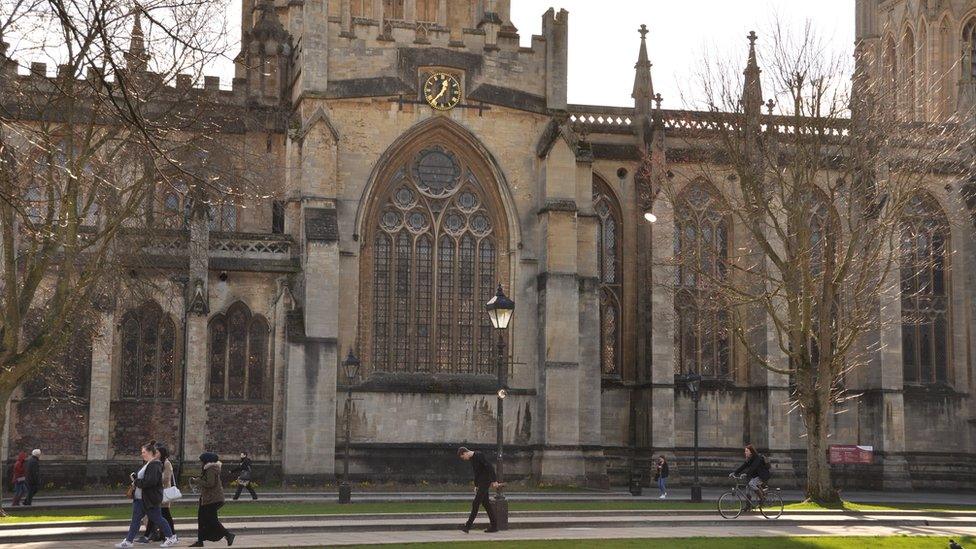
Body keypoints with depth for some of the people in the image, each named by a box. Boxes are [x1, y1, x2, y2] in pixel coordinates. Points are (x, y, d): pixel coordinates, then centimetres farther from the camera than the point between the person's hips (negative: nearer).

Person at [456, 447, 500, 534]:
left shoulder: (479, 455, -16)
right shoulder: (472, 459, 13)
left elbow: (490, 467, -20)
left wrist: (494, 481, -22)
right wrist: (476, 485, 19)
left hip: (485, 482, -10)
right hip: (480, 483, 10)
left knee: (475, 503, -11)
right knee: (486, 503, 9)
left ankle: (467, 526, -12)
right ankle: (494, 526, 13)